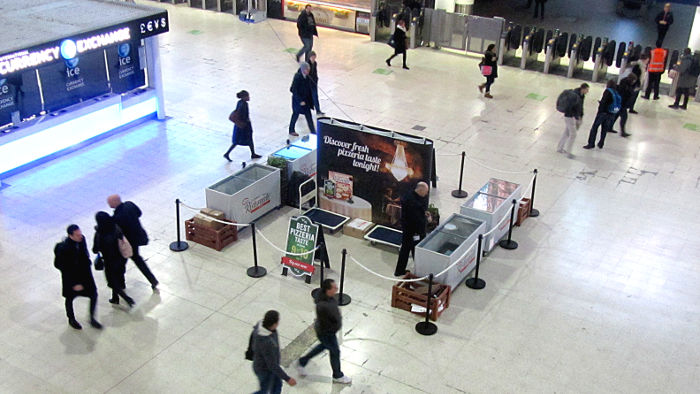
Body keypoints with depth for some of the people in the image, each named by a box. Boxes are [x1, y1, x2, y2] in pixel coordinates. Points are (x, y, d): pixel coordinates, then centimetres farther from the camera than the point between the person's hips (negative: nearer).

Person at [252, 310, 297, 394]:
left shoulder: (262, 324, -22)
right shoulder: (266, 343, -48)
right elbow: (272, 366, -37)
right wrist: (287, 379, -28)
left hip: (266, 361, 7)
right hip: (265, 370, -7)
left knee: (277, 385, 28)